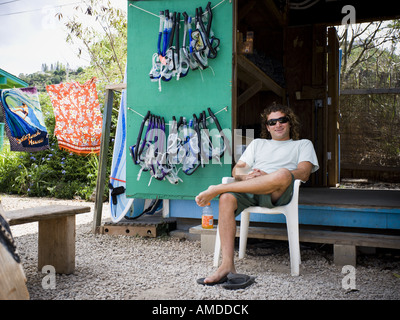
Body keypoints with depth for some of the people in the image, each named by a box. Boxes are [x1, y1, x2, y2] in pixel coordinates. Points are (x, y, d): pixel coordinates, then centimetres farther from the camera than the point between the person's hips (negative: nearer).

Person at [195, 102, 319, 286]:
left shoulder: (303, 144, 25)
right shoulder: (257, 143, 35)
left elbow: (304, 173, 5)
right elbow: (236, 170, 23)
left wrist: (268, 176, -11)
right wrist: (246, 176, -4)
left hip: (278, 194, -2)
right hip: (249, 190, 3)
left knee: (283, 174, -39)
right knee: (227, 199, -33)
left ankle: (217, 189, -32)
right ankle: (227, 266, -36)